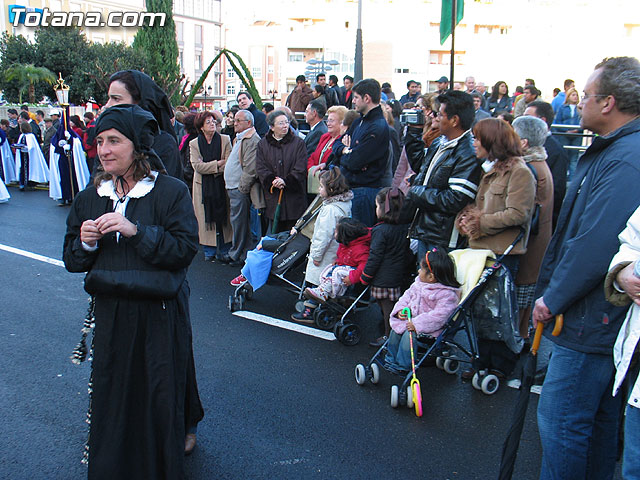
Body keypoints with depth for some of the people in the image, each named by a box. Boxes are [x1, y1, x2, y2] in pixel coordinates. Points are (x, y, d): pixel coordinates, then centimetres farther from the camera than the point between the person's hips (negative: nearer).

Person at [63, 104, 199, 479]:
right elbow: (72, 262, 11)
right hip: (110, 316, 4)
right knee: (111, 401, 12)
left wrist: (136, 231, -23)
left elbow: (187, 249, -15)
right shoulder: (90, 198, 8)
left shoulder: (171, 192, -7)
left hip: (159, 317, -4)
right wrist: (85, 242, -11)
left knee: (159, 401, 5)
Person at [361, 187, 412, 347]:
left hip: (383, 279, -7)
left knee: (386, 307, 4)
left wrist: (365, 278, -6)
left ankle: (388, 336, 15)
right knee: (392, 306, 17)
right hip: (399, 277, 7)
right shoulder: (404, 228, 2)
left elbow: (374, 257, -16)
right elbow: (408, 254, 12)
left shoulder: (380, 230, -18)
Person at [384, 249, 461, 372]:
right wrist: (401, 309, -3)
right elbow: (408, 294, 14)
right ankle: (391, 358, 14)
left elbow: (439, 316, -29)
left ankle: (402, 365, -10)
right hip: (411, 318, 8)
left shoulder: (447, 294, -23)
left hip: (429, 327, -8)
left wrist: (417, 324, -32)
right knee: (396, 328, -4)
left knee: (410, 334, -25)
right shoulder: (419, 283, 2)